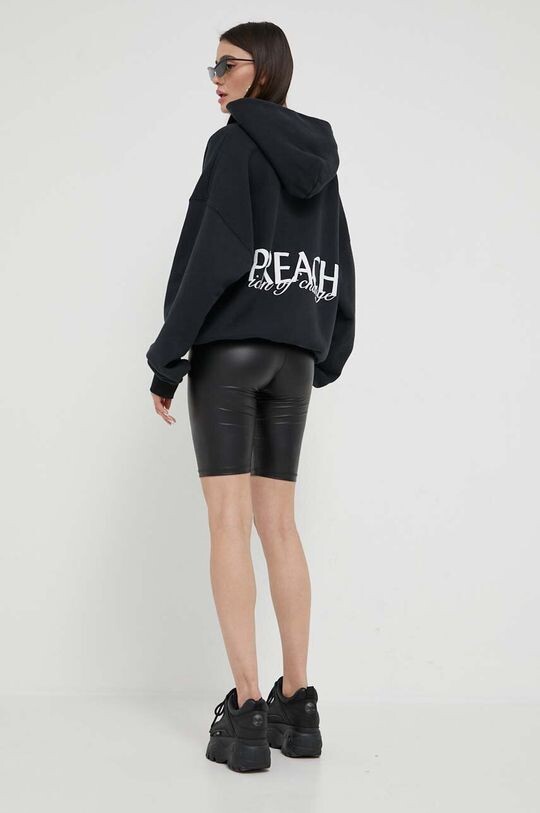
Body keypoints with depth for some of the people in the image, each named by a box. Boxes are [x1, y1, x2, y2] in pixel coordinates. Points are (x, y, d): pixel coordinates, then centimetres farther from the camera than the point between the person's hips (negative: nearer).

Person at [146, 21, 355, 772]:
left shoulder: (233, 146, -5)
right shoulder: (319, 157, 16)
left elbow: (209, 256, -14)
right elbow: (340, 270, 16)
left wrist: (167, 360, -11)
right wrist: (324, 360, 21)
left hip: (228, 346, -6)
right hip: (292, 355, 6)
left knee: (228, 522, -7)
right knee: (279, 524, 8)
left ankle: (247, 711, -10)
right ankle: (296, 705, 7)